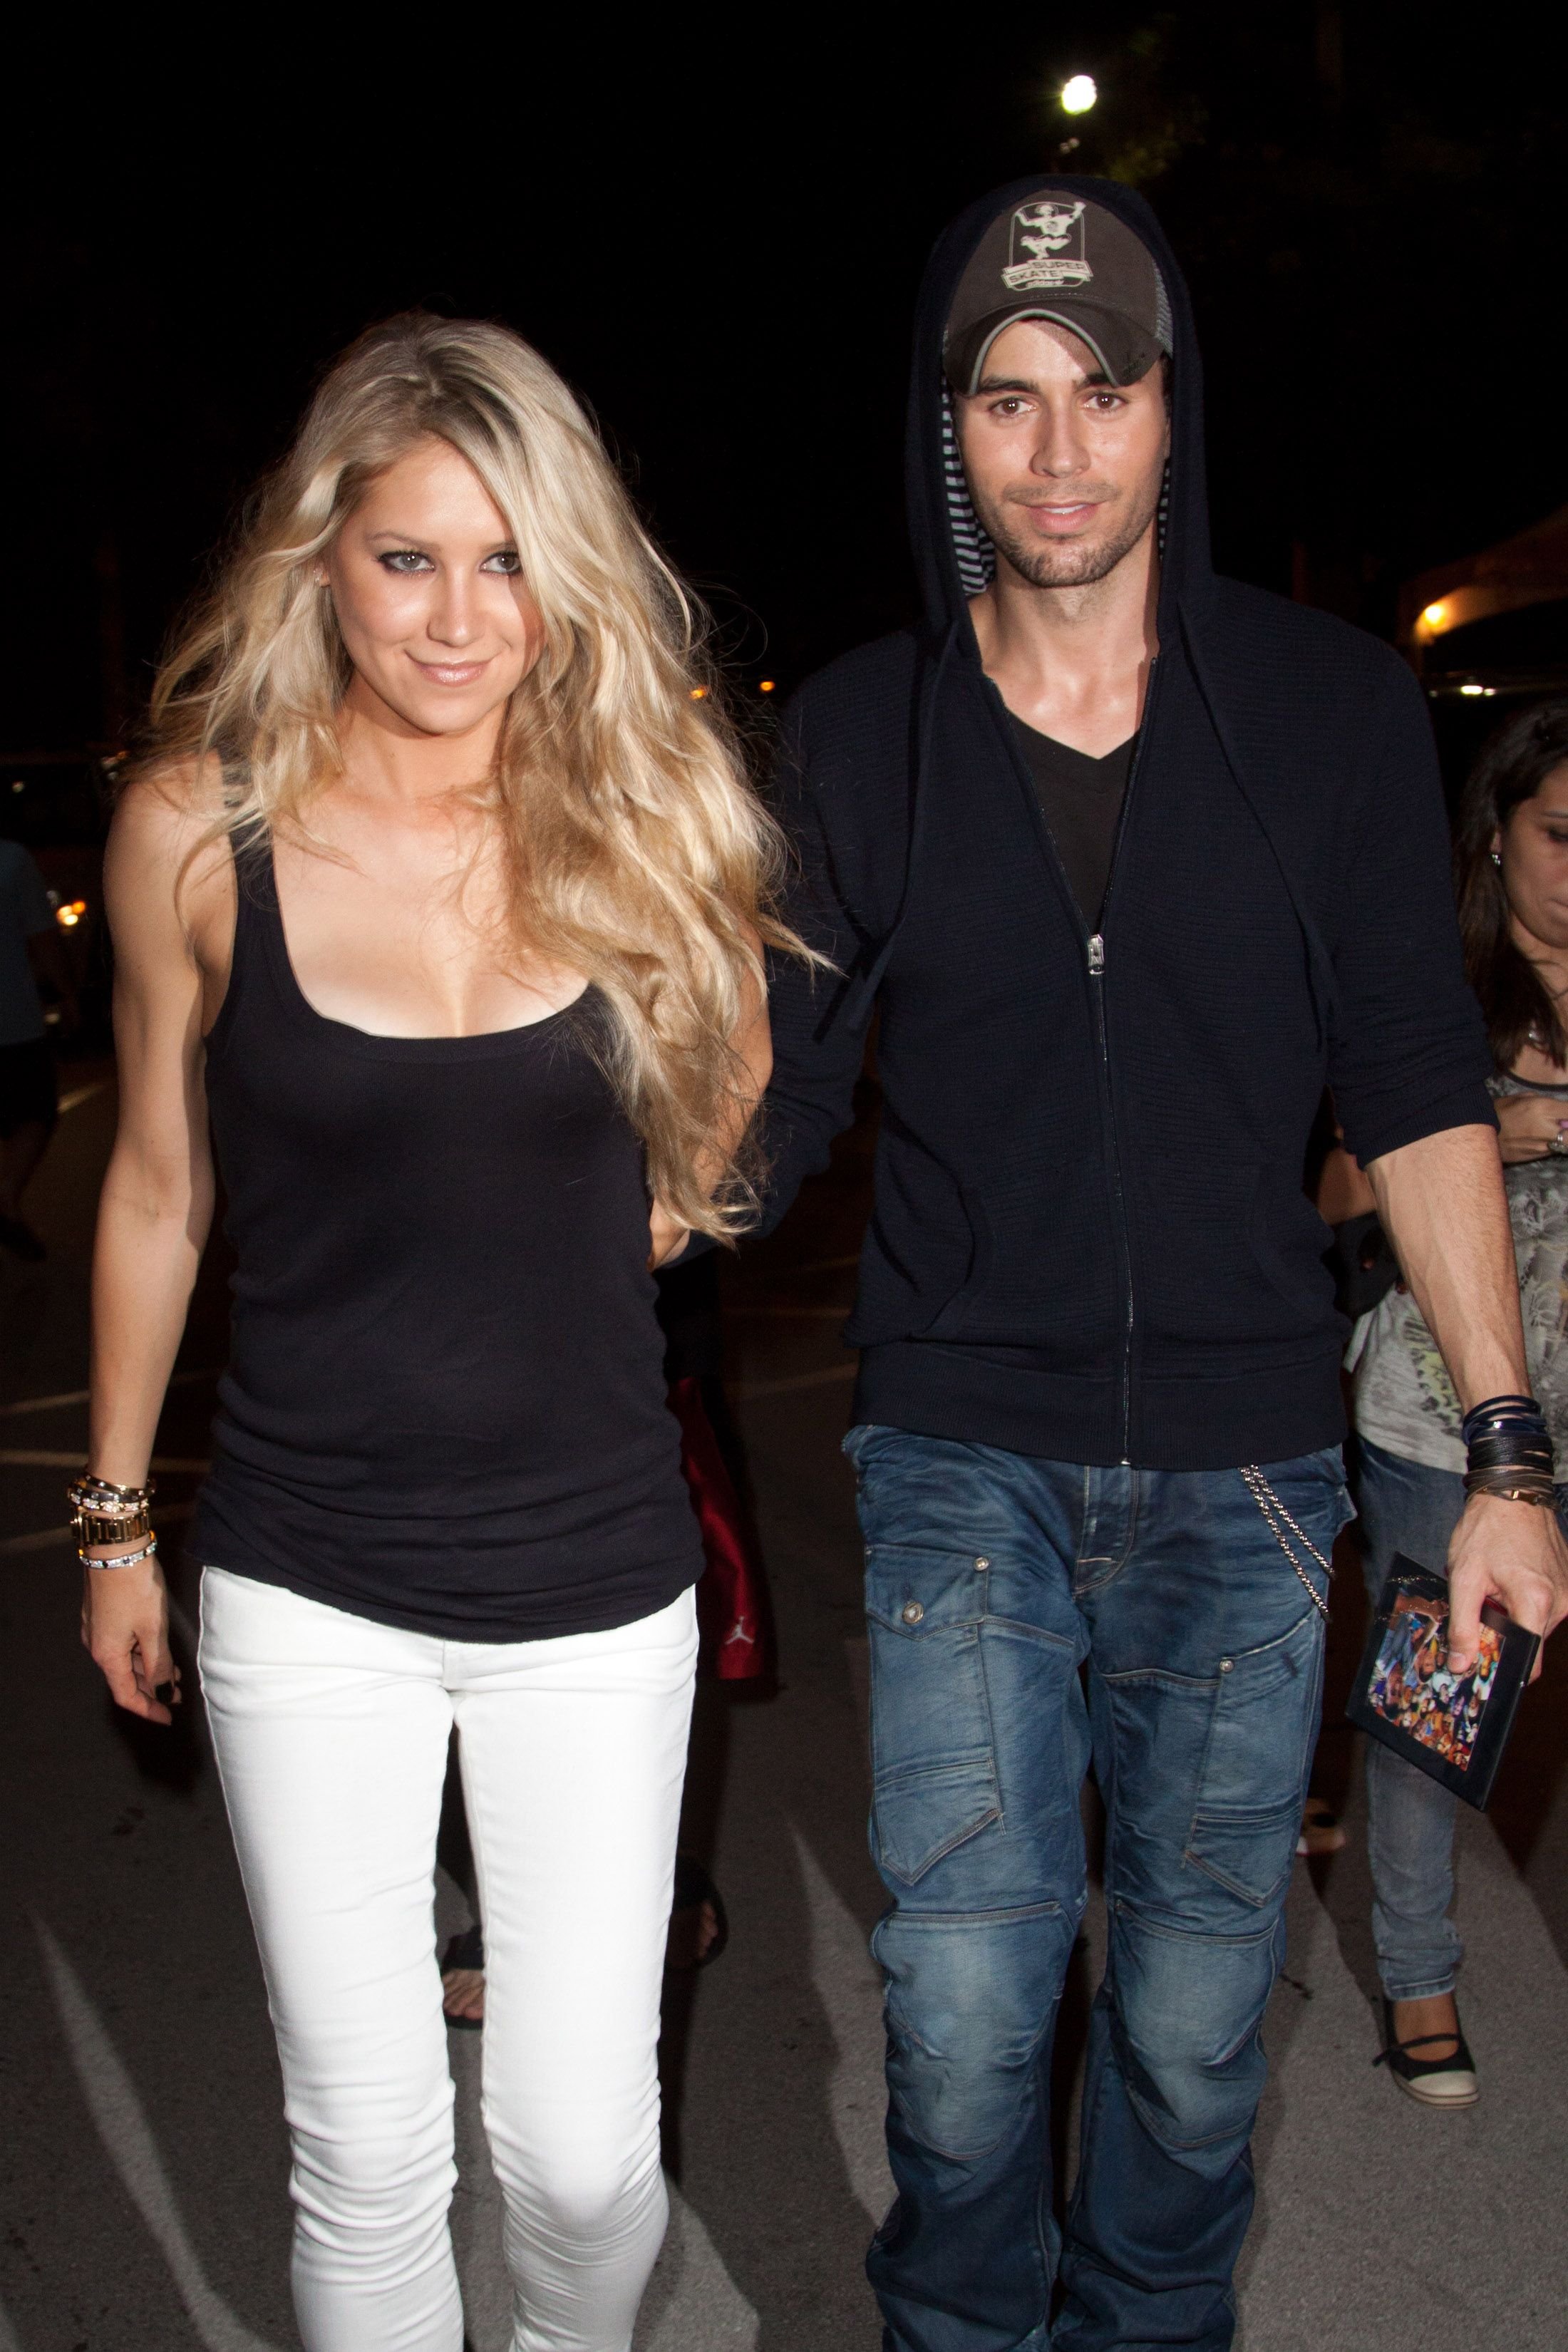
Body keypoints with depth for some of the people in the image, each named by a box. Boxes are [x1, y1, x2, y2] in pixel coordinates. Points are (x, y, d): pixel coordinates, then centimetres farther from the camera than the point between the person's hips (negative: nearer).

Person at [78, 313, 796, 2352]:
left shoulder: (649, 809, -5)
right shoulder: (200, 823, -7)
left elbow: (734, 1082, 17)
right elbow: (155, 1190, 4)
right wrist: (114, 1518, 10)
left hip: (596, 1578, 1)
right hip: (305, 1586, 0)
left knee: (582, 2154, 7)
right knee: (367, 2160, 8)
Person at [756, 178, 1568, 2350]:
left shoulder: (1334, 707, 0)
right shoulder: (859, 732, 0)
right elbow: (771, 1106, 2)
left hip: (1244, 1463, 1)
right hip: (963, 1457, 0)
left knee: (1197, 2023, 12)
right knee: (965, 2025, 2)